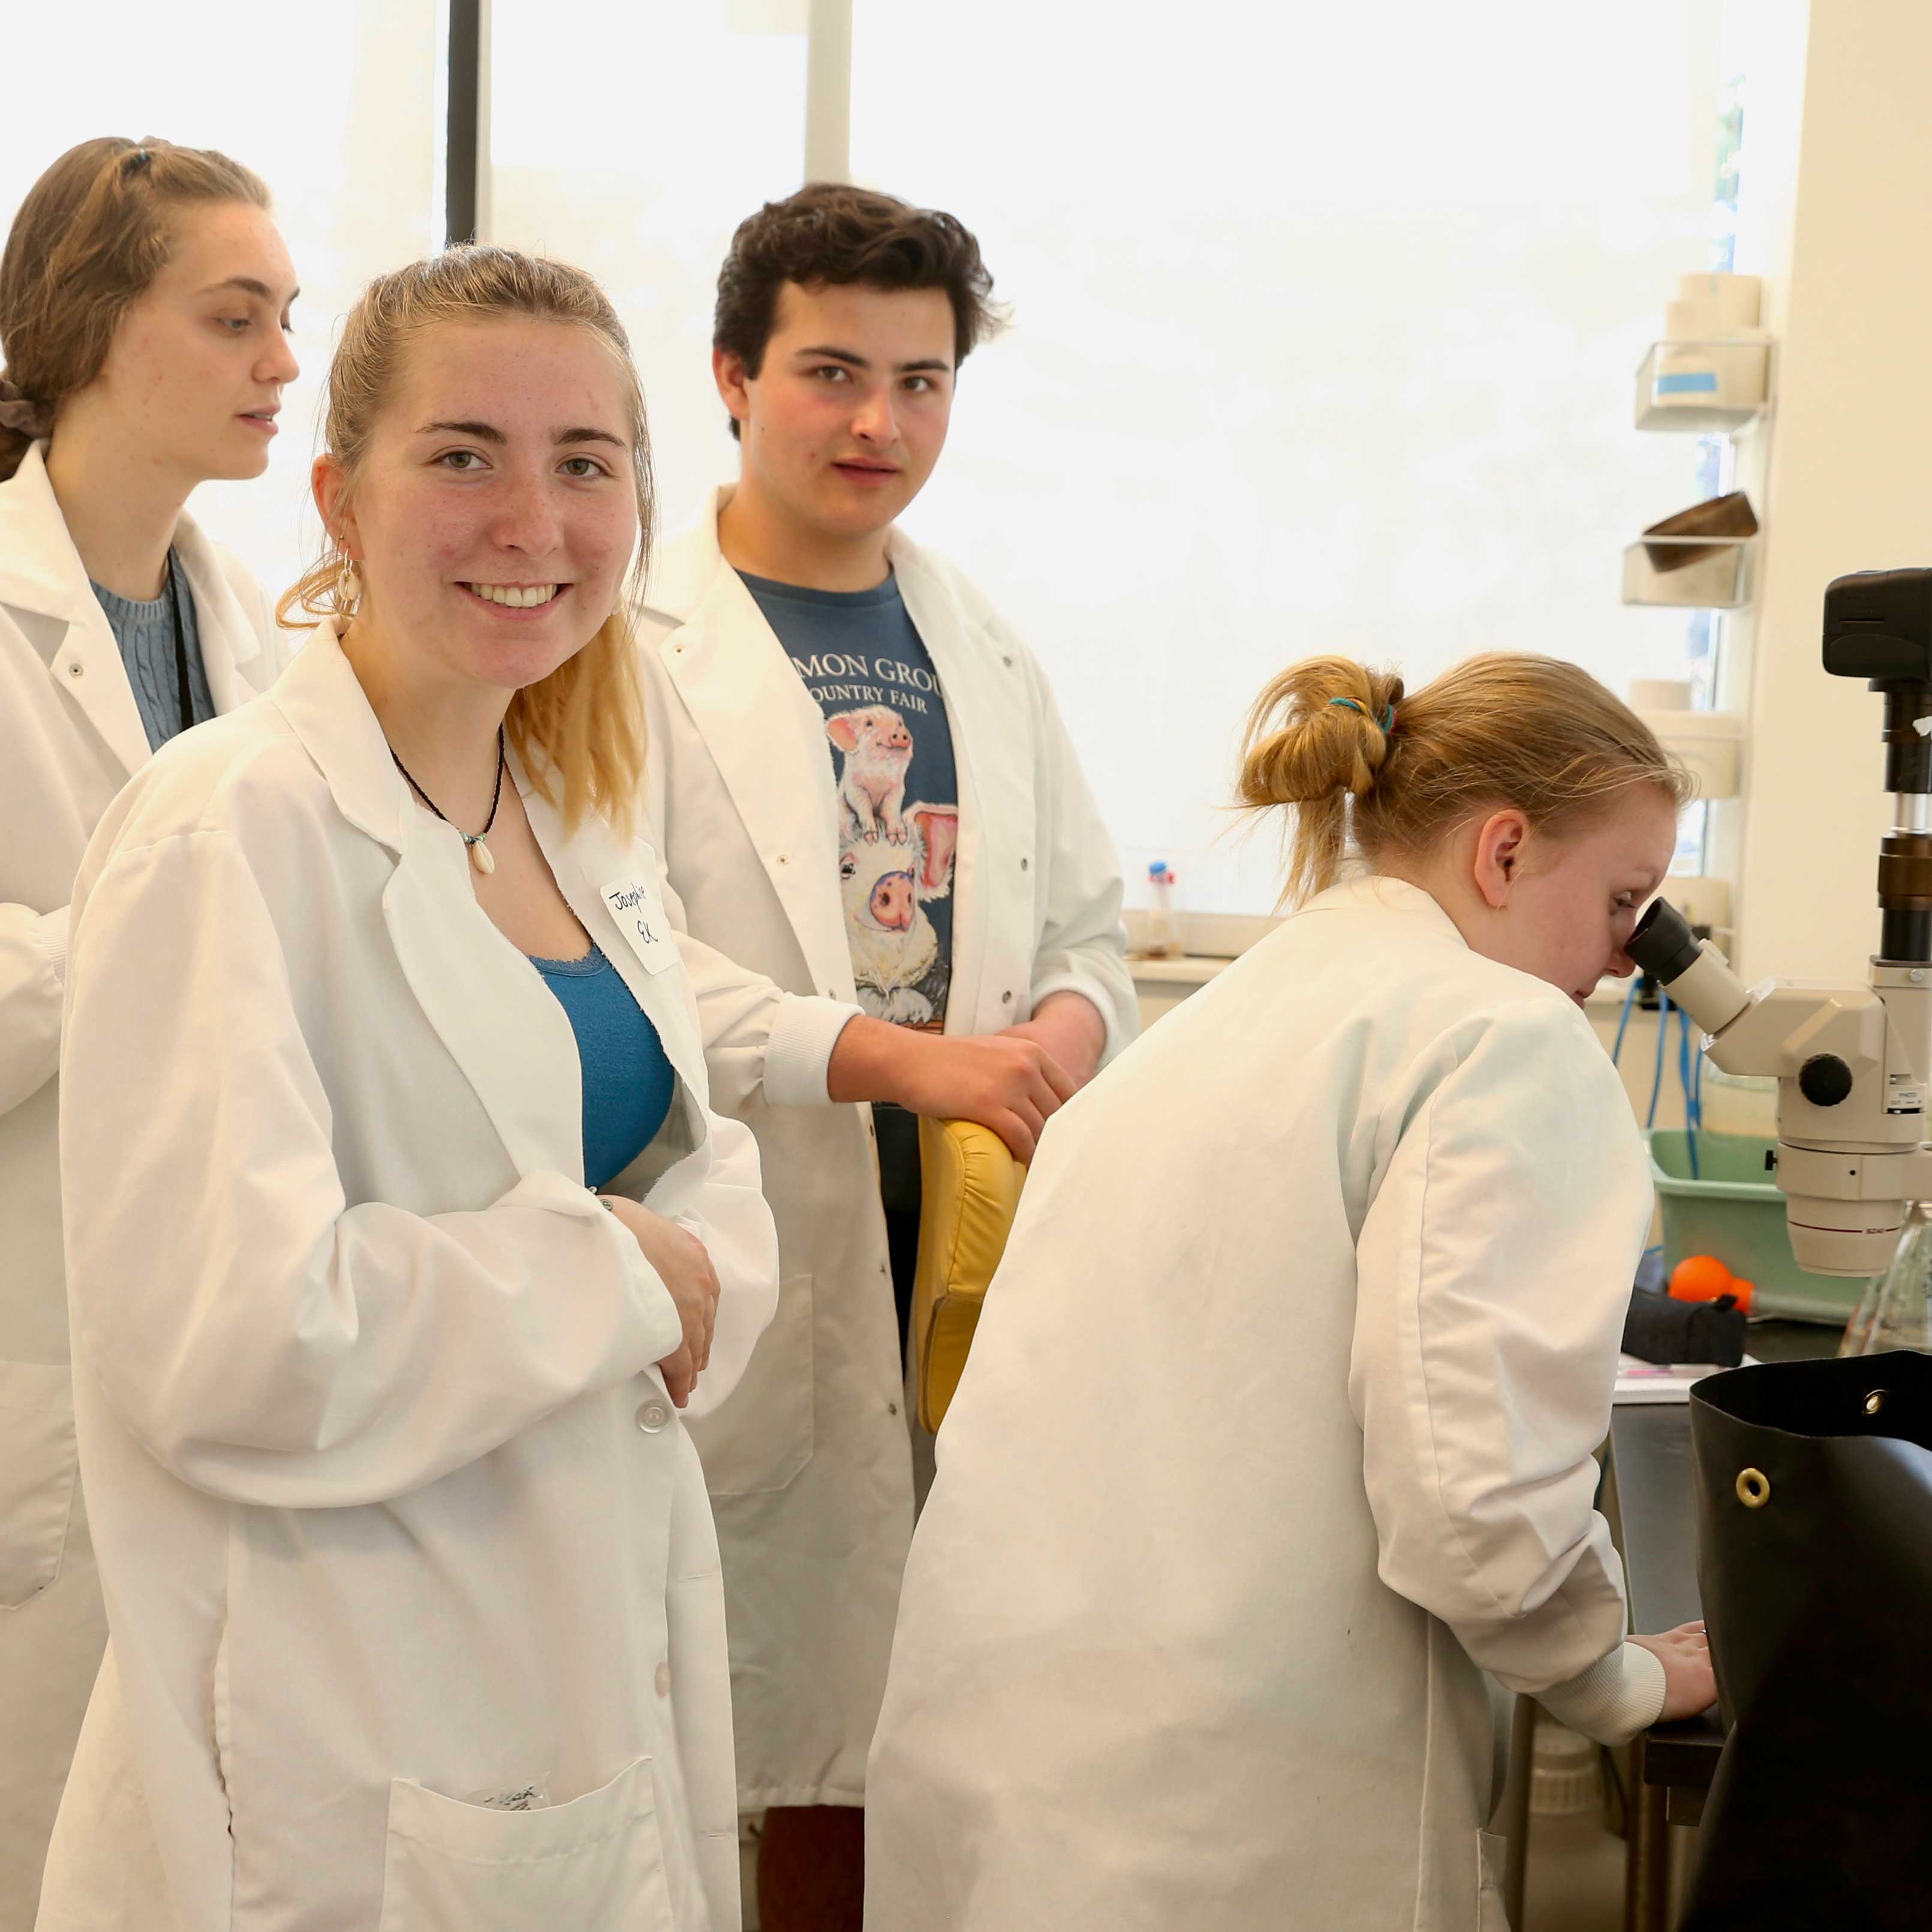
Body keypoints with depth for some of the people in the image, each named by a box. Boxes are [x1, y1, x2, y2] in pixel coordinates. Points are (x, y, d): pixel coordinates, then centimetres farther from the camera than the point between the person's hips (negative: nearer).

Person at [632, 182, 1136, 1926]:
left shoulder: (987, 655, 17)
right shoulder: (636, 640, -4)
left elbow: (1087, 923, 19)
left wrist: (1070, 1025, -4)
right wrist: (901, 1058, -20)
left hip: (951, 1251, 6)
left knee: (857, 1738, 12)